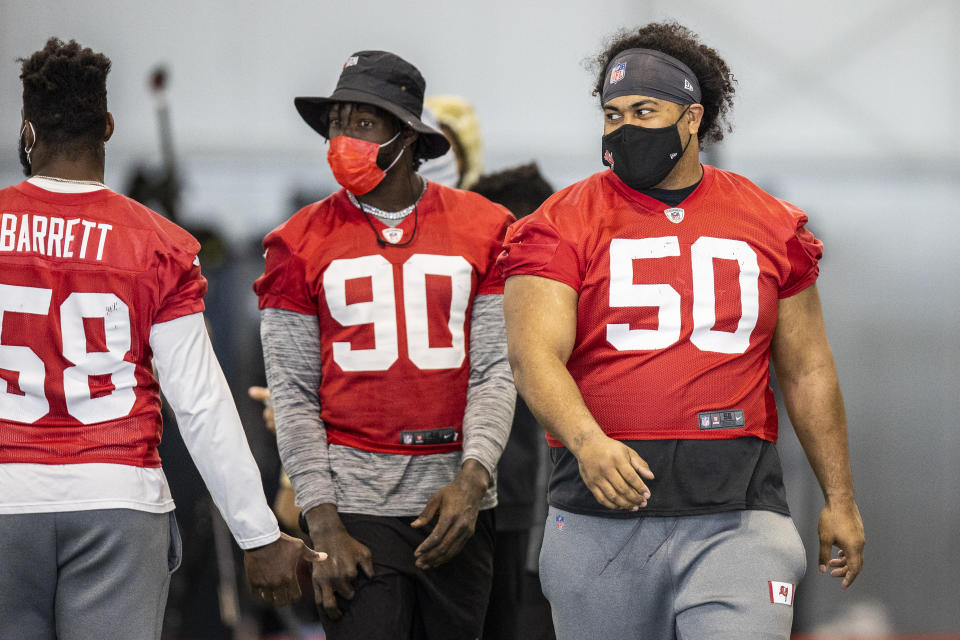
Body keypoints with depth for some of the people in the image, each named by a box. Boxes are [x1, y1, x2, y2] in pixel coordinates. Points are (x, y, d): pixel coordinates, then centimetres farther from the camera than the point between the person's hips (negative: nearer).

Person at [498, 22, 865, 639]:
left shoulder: (770, 227, 10)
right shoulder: (565, 224, 2)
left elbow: (807, 372, 18)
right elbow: (535, 354, -12)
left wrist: (840, 500, 19)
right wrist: (588, 442, -31)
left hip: (735, 515, 0)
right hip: (603, 509, 0)